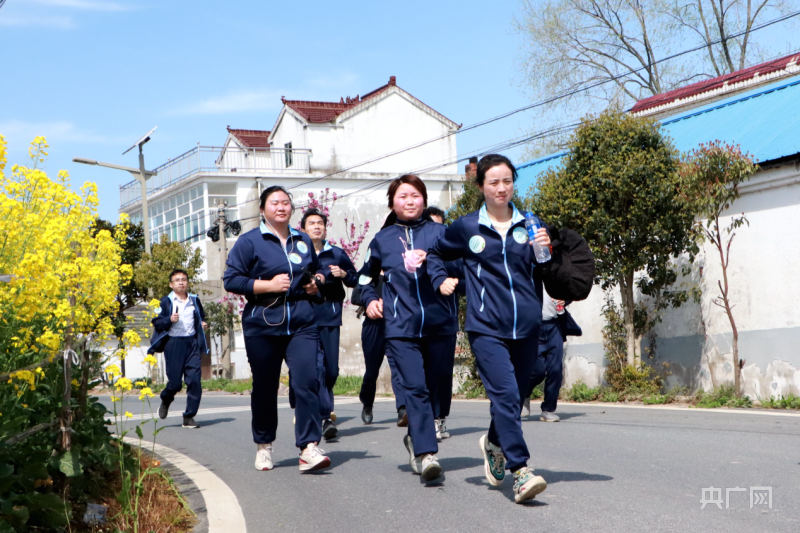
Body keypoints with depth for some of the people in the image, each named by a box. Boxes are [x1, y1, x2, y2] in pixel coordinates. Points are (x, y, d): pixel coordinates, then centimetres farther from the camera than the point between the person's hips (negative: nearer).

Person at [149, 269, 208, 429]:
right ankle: (165, 400, 34)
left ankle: (189, 416, 2)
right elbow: (156, 323, 1)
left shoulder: (194, 300, 12)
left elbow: (201, 318, 28)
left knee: (194, 380, -7)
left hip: (192, 343, 3)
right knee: (175, 382, -2)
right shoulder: (166, 302, 1)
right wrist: (169, 320, -16)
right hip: (173, 343, -3)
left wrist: (203, 324, 7)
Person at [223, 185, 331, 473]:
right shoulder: (249, 241, 1)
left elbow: (317, 269, 32)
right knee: (264, 387, 7)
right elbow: (231, 280, -5)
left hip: (302, 323, 2)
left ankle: (309, 449, -19)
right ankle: (263, 446, 26)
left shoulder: (303, 241, 16)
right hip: (262, 325, -2)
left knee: (307, 381, -15)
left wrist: (317, 281, 8)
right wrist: (268, 285, -14)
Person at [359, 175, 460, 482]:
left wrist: (451, 280, -14)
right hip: (401, 327, -1)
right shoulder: (382, 239, 14)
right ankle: (426, 454, -24)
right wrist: (370, 300, 11)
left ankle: (415, 439, 31)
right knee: (415, 387, -16)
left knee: (433, 387, 8)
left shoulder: (440, 232, 7)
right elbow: (366, 276, 29)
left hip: (440, 324, 1)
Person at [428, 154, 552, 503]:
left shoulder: (528, 225, 10)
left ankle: (494, 443, 41)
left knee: (514, 397, 12)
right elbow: (435, 255, 22)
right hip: (487, 327, -3)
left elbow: (546, 276, 11)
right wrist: (442, 284, 7)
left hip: (527, 327, 3)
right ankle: (520, 472, -20)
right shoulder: (466, 228, 5)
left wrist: (546, 251, -8)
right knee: (505, 394, -17)